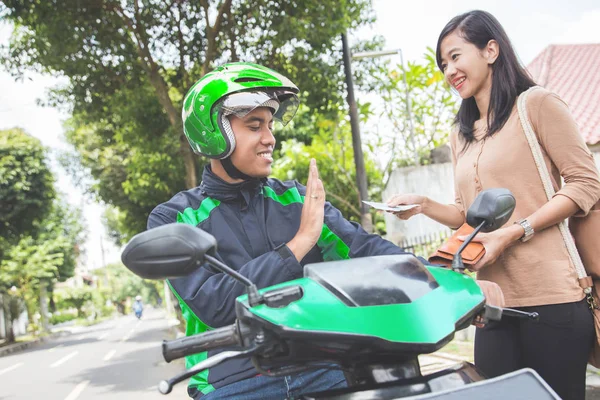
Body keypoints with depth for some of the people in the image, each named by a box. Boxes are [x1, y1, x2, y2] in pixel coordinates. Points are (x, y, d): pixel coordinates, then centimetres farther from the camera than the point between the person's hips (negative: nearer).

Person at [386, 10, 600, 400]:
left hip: (550, 295, -6)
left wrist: (513, 233, -15)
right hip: (492, 298, 6)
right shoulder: (460, 135, 18)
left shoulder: (537, 104, -1)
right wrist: (424, 205, 3)